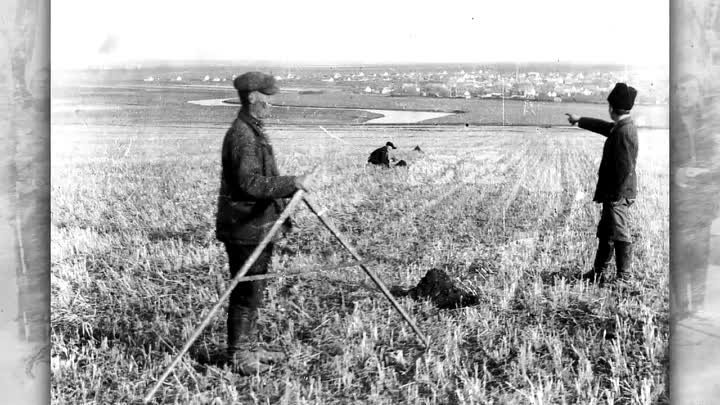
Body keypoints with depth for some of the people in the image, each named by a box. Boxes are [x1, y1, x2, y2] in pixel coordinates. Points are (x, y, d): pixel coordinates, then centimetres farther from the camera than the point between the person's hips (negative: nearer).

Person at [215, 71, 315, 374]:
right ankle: (238, 355, 7)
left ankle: (249, 347, 27)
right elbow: (250, 183, -27)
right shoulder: (242, 135, -18)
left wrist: (291, 187, 20)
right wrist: (293, 183, -26)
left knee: (254, 292, 17)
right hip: (245, 228, -10)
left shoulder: (254, 131, 16)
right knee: (246, 293, -3)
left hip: (258, 226, 10)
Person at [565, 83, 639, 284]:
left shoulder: (624, 132, -21)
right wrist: (580, 120, 42)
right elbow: (603, 126, 30)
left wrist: (616, 196, -22)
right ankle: (598, 273, 29)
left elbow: (625, 168, -25)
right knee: (605, 233, 18)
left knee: (620, 235, -2)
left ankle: (623, 278, 7)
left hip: (618, 194, -10)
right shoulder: (620, 127, 9)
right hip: (614, 193, 10)